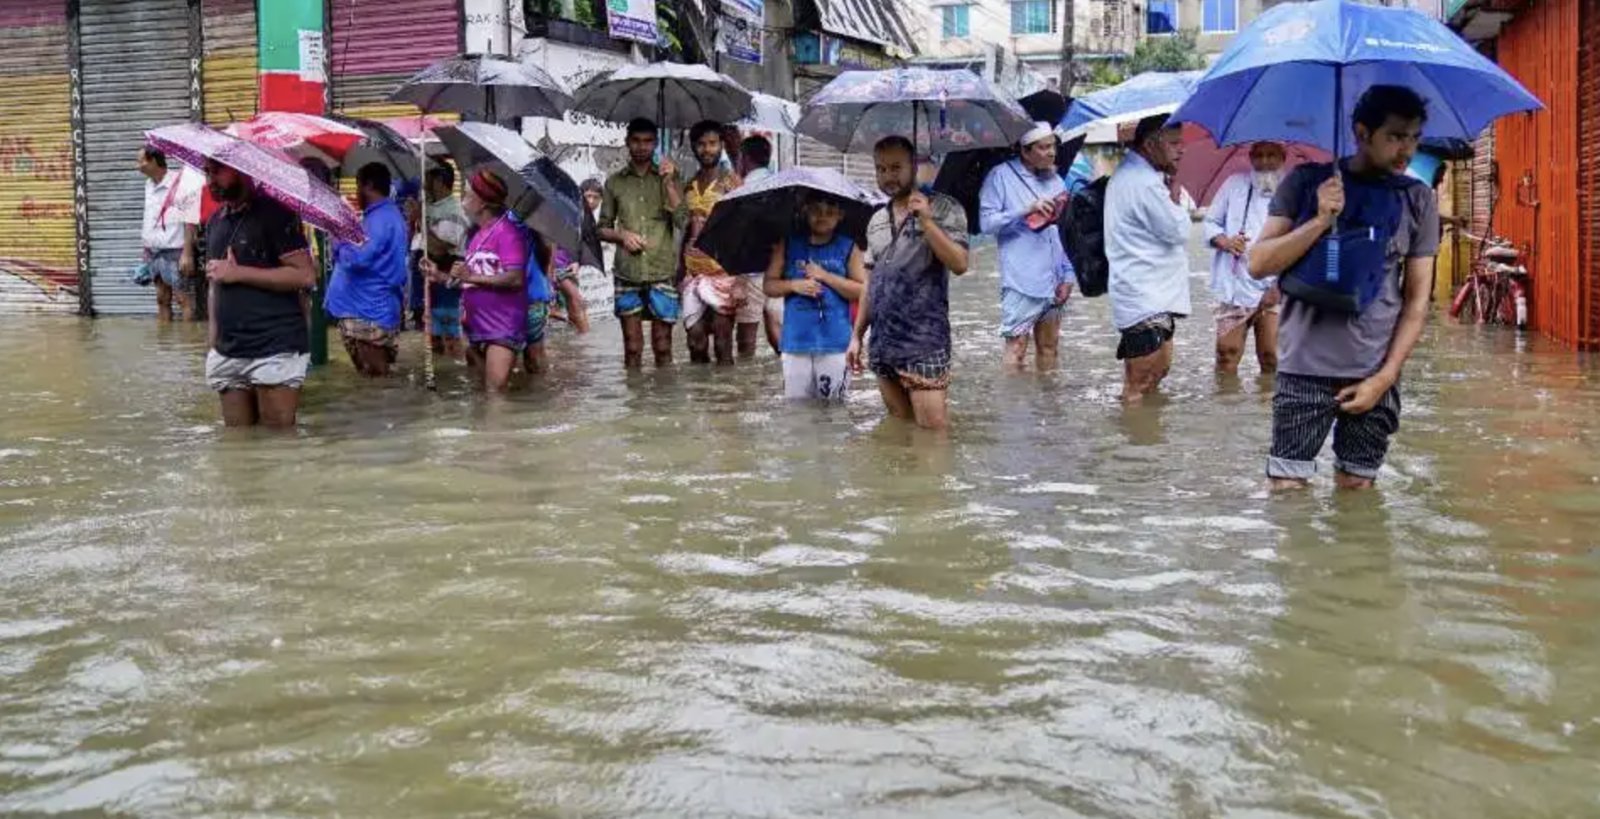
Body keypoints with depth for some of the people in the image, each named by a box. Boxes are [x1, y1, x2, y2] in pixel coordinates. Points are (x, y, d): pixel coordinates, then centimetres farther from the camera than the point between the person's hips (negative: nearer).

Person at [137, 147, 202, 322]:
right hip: (154, 252, 8)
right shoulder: (149, 185, 11)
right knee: (162, 298, 11)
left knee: (182, 297, -5)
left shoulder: (181, 182, -13)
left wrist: (187, 254, -18)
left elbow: (190, 223, -15)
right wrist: (146, 249, 16)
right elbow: (148, 221, 17)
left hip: (174, 251, -8)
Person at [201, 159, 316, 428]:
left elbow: (305, 275, -14)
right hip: (228, 355, 7)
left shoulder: (274, 213, -4)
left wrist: (239, 272, -13)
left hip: (276, 352, -7)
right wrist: (213, 343, 14)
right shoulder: (215, 221, 18)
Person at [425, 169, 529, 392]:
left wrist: (472, 276, -21)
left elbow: (516, 279, -20)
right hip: (476, 328, 9)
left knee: (495, 392, -18)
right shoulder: (477, 235, 18)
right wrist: (440, 276, 13)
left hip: (503, 329, -9)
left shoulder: (507, 231, -9)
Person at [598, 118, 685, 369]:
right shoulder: (614, 182, 9)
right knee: (632, 346, 4)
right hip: (627, 274, 1)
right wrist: (622, 235, -8)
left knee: (663, 346, 3)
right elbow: (602, 229, 13)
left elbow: (682, 221, -5)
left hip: (662, 273, -1)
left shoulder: (668, 177, 7)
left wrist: (668, 182, -11)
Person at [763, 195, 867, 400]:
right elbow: (768, 286, 9)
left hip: (835, 344, -1)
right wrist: (793, 285, -9)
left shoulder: (848, 247, 4)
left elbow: (862, 291, -2)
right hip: (796, 342, 1)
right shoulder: (788, 245, 8)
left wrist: (826, 276, -8)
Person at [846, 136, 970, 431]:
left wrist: (926, 220, -21)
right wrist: (857, 335, 15)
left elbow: (959, 264, -15)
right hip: (883, 344, 6)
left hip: (925, 343, -6)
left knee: (933, 431, -9)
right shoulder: (876, 221, 15)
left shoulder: (943, 208, -2)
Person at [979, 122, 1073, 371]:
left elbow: (1065, 233, 15)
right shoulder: (1001, 176, -2)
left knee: (1049, 346, 11)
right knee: (1016, 345, -6)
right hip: (1021, 282, -5)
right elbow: (987, 222, -10)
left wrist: (1068, 276, 8)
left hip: (1054, 282, 6)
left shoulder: (1056, 180, 13)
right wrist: (1027, 211, -18)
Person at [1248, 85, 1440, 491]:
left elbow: (1417, 300, 4)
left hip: (1373, 372, 1)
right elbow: (1259, 264, -4)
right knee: (1287, 491, -3)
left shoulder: (1418, 200, 5)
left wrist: (1384, 378, -5)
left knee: (1356, 489, 6)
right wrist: (1321, 220, -17)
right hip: (1304, 367, -1)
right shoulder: (1307, 182, 2)